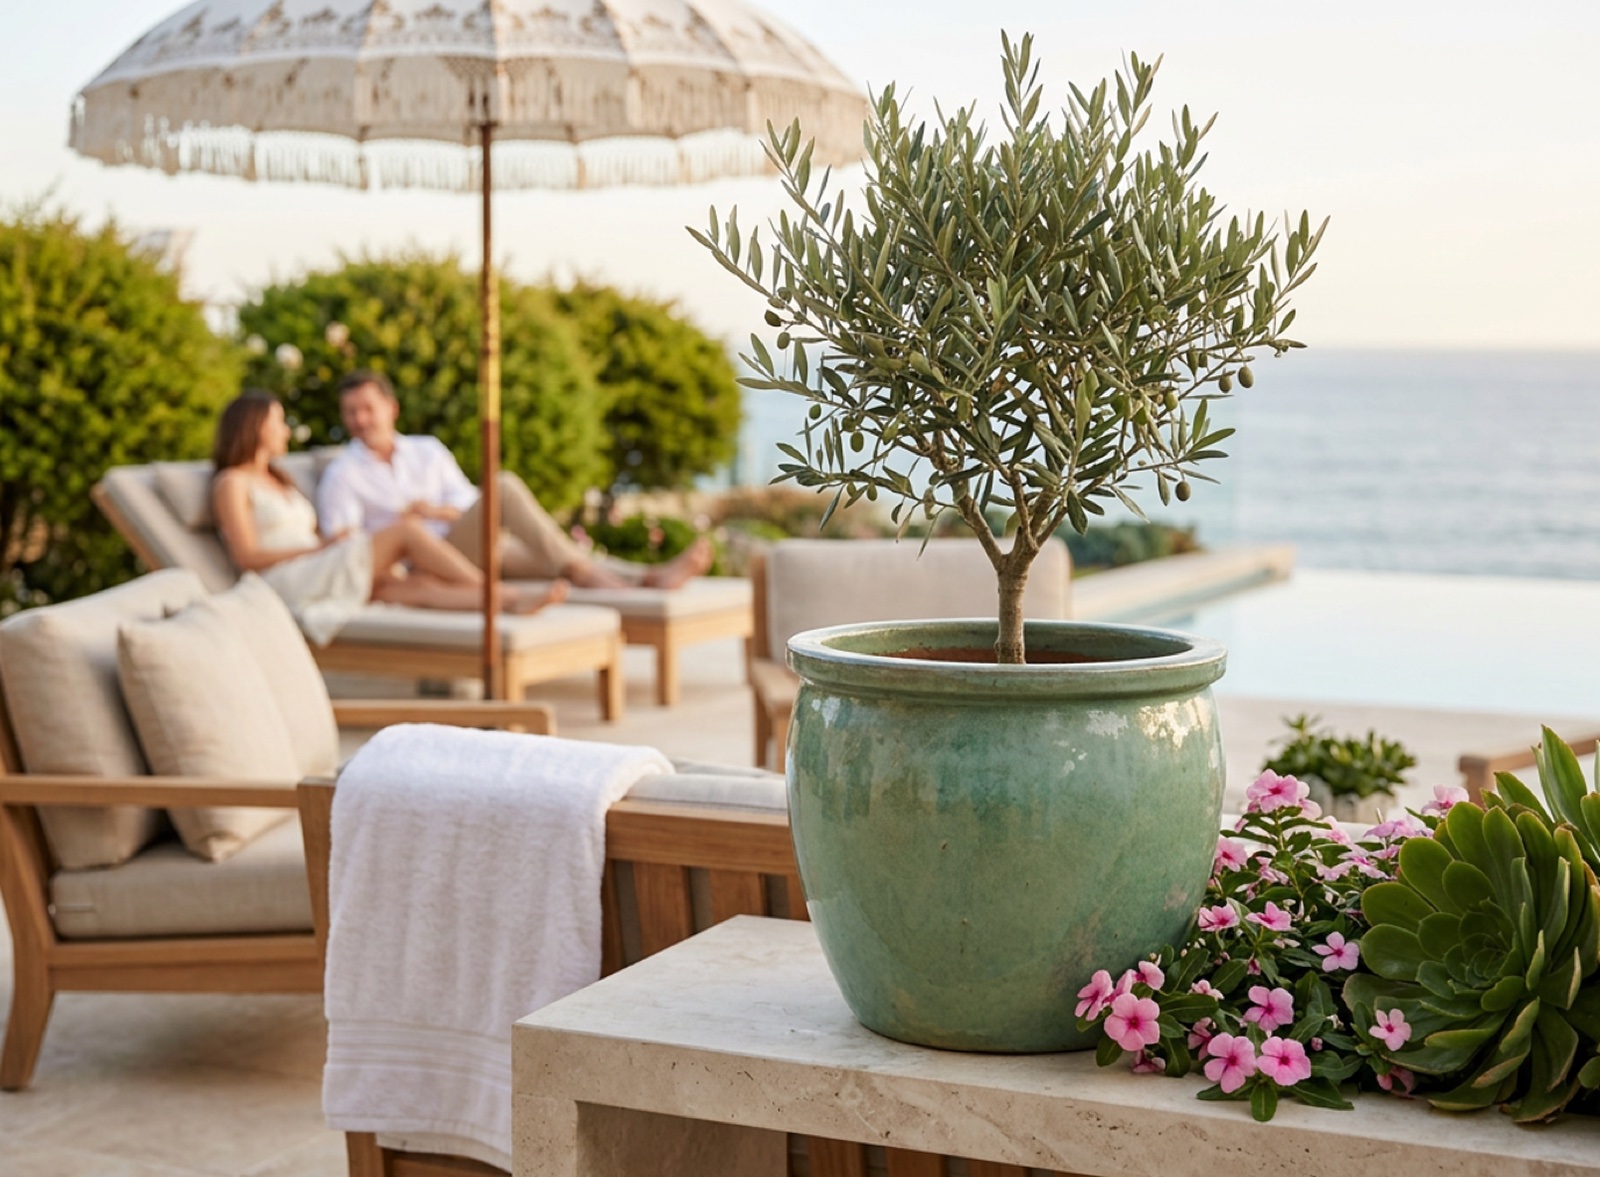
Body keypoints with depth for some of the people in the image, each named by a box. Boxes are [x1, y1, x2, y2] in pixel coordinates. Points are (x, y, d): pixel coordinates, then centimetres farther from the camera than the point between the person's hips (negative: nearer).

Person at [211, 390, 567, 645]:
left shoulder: (277, 480, 30)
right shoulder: (231, 483, 3)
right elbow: (246, 556, -9)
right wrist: (320, 547, -12)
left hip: (323, 579, 8)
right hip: (288, 583, -8)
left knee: (416, 585, -20)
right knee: (407, 529, -19)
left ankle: (513, 602, -37)